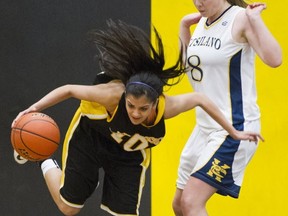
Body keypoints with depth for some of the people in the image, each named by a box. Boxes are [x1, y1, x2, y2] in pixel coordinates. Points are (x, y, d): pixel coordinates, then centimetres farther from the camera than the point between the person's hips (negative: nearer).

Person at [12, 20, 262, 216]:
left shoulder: (166, 107, -34)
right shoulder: (113, 94, -41)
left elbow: (199, 99, -14)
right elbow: (69, 90, -27)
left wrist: (234, 132, -7)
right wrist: (33, 109, -32)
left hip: (130, 155, 2)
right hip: (88, 139, -2)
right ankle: (50, 168, 36)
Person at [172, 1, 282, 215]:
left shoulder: (241, 18, -14)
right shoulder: (203, 22, 9)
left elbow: (274, 59, -26)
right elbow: (186, 63, 20)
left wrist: (255, 18, -26)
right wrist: (185, 25, 11)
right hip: (205, 126, 9)